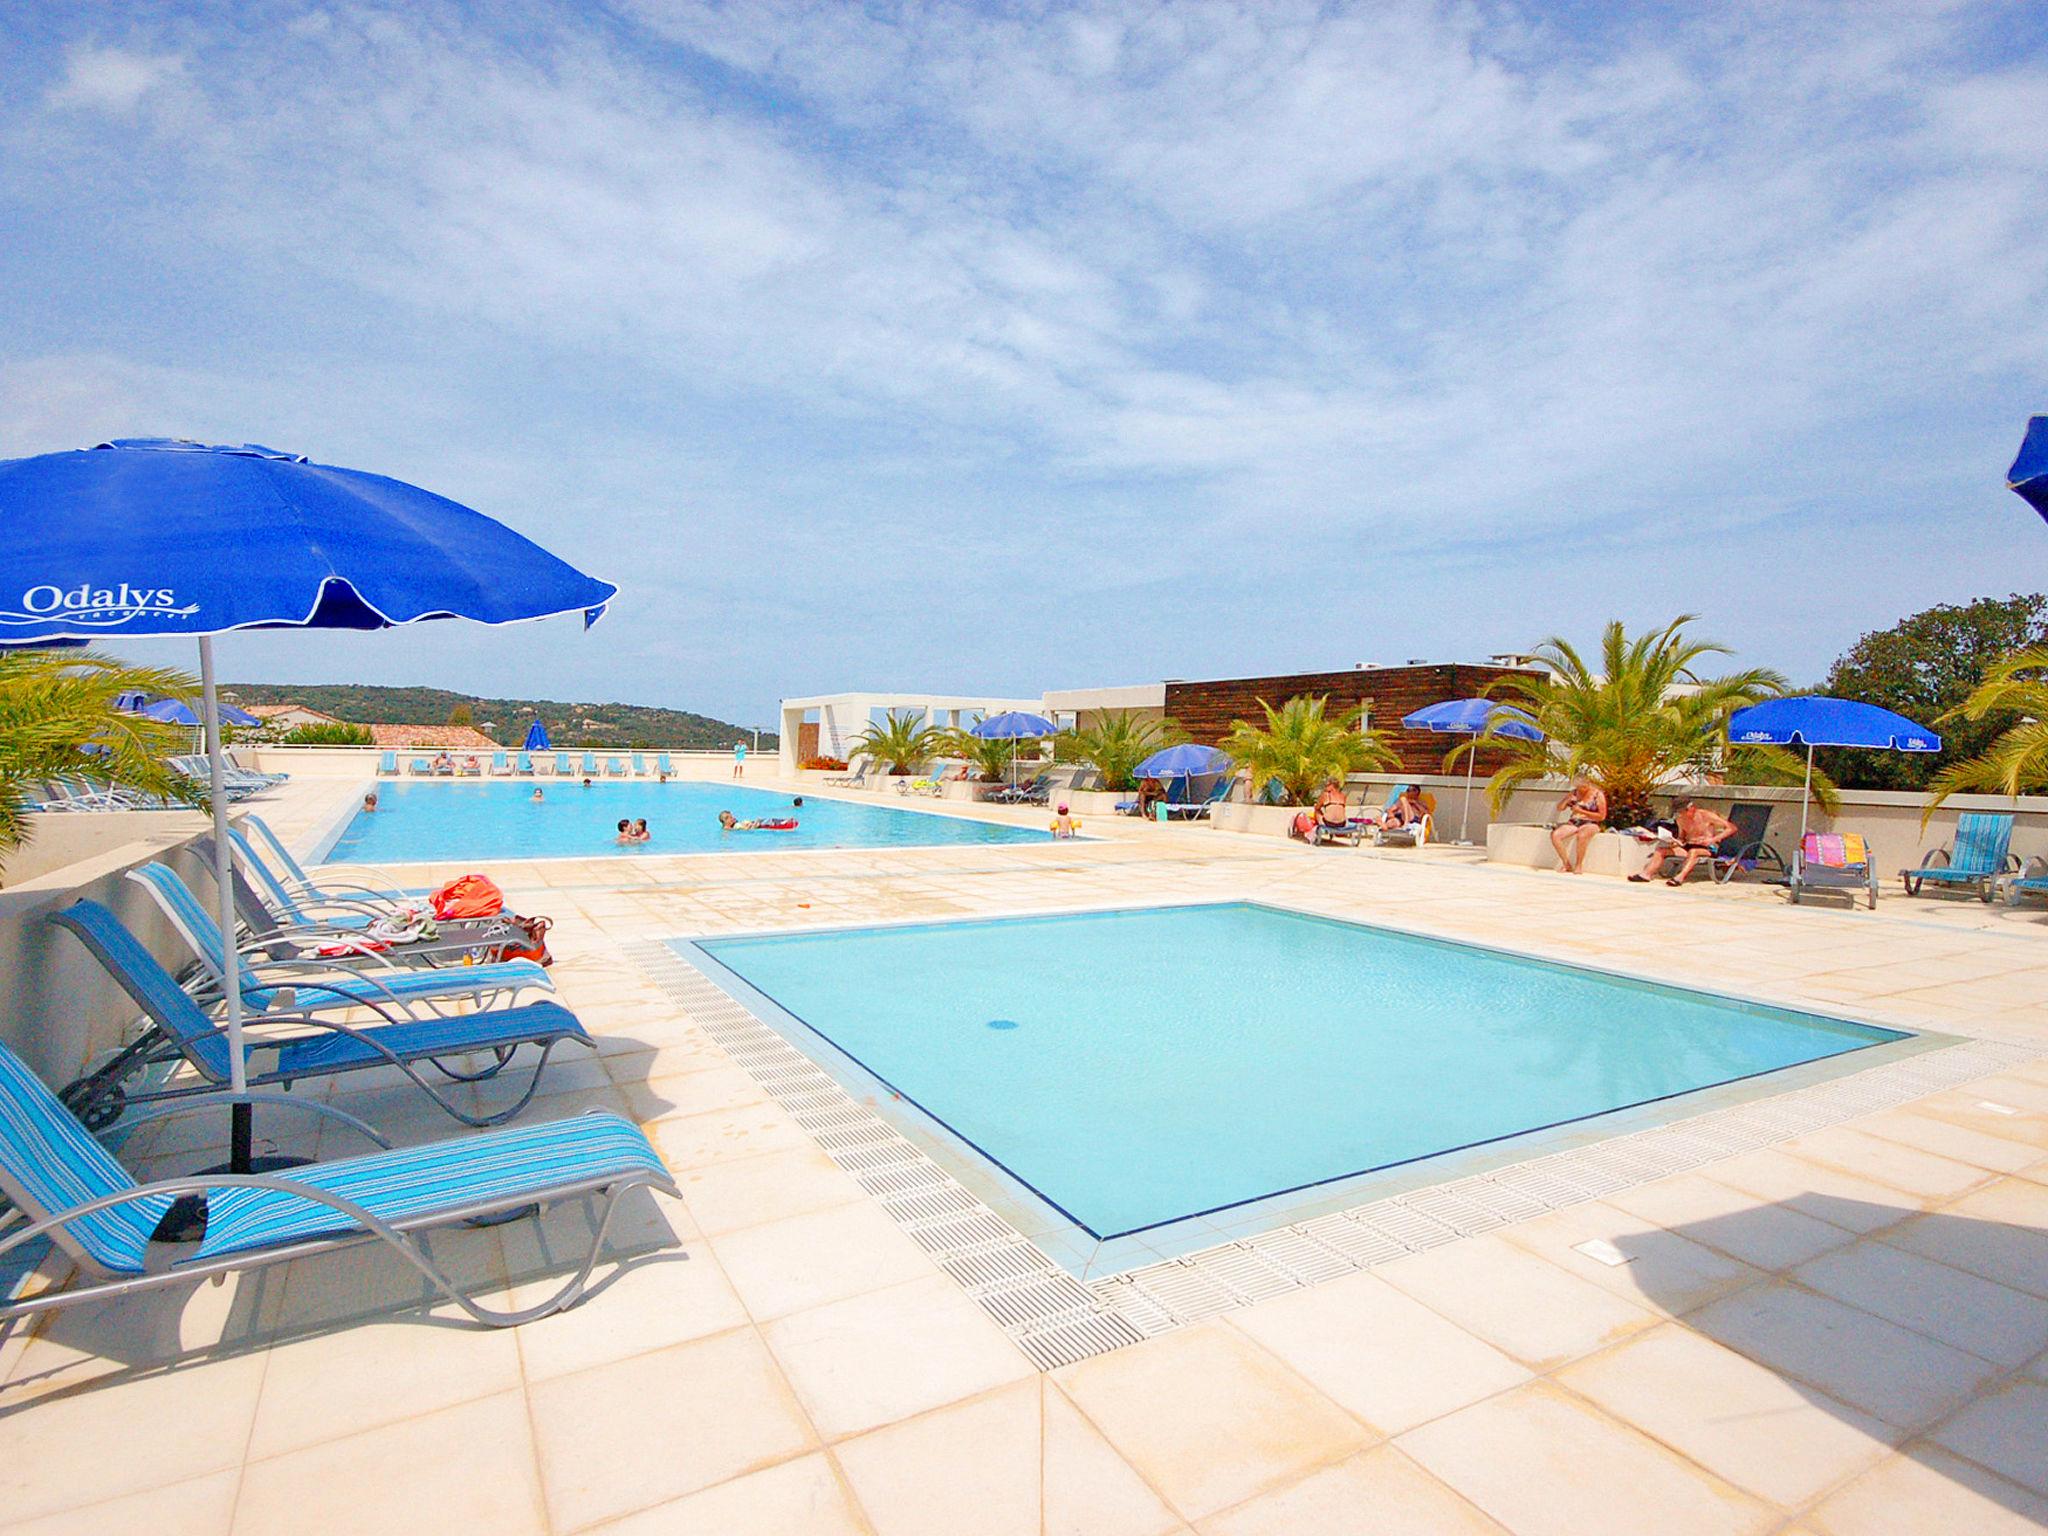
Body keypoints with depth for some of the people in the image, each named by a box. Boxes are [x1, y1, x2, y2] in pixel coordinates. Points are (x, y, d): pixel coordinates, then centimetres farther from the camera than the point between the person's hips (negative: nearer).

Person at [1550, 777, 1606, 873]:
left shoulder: (1598, 795, -2)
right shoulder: (1574, 792, 10)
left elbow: (1602, 816, -7)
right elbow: (1559, 808, 10)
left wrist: (1581, 811, -13)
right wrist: (1567, 799, -9)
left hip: (1590, 824, -4)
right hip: (1573, 823, 4)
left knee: (1581, 835, -40)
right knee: (1555, 835, -25)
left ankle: (1579, 866, -21)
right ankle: (1567, 865, -15)